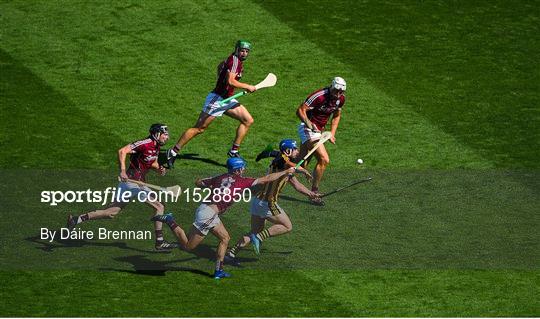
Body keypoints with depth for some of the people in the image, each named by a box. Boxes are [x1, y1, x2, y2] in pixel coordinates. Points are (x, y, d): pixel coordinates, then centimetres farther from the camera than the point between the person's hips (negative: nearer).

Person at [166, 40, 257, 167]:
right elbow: (230, 81, -29)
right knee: (199, 128, -6)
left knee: (248, 121, 3)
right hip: (217, 98, -10)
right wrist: (248, 87, -19)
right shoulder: (234, 60, -17)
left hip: (227, 99, 10)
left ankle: (234, 151, 8)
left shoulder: (236, 59, 11)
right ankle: (173, 152, 1)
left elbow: (221, 65, 31)